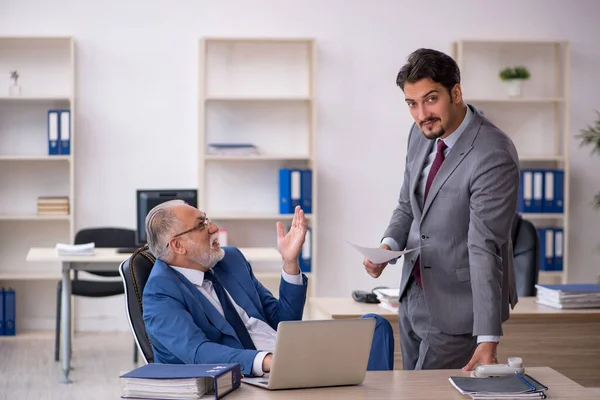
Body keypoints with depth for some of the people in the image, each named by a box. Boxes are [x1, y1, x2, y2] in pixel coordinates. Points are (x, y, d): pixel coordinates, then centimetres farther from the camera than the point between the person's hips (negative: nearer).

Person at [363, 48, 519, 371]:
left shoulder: (494, 157, -25)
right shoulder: (422, 133, 0)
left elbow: (485, 249, -28)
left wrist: (488, 340, -30)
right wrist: (389, 244, -9)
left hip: (456, 308, -8)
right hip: (413, 295, 8)